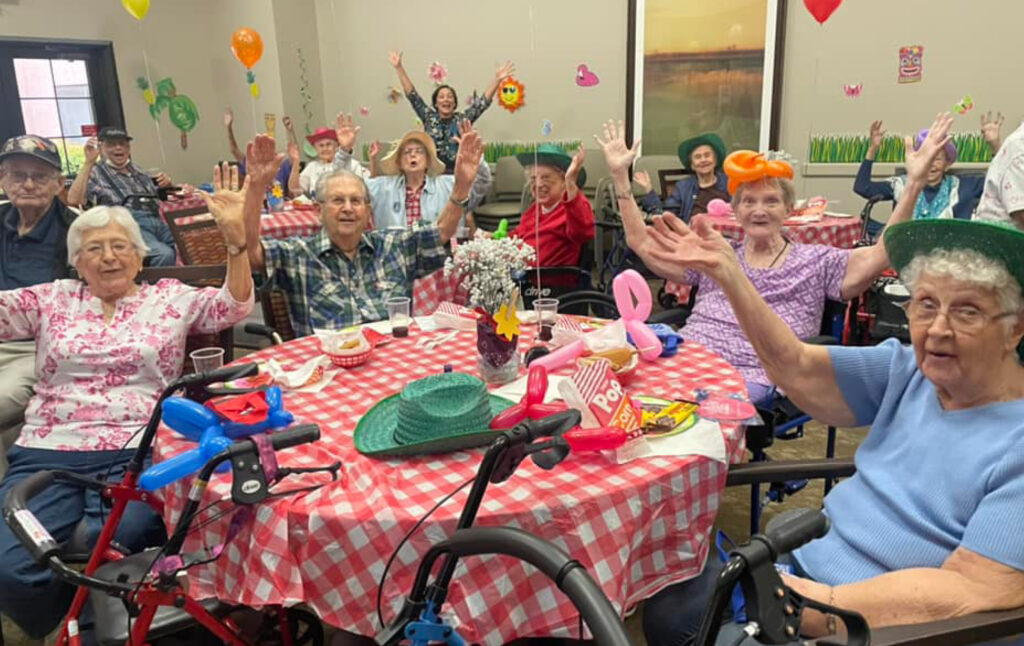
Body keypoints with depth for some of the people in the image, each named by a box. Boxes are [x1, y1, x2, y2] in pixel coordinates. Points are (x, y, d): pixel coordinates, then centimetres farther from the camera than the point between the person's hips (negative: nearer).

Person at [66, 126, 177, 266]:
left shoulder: (137, 169, 28)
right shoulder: (94, 172, 13)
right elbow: (73, 201, -5)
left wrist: (166, 185, 9)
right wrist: (88, 162, -8)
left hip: (158, 221, 5)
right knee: (165, 254, -35)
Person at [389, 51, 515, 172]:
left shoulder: (462, 119, 5)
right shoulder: (429, 118, 6)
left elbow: (483, 102, 0)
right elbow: (413, 96, 4)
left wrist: (497, 80, -10)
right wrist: (399, 68, 0)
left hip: (458, 174, 0)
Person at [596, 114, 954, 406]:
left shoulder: (816, 262, 15)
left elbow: (883, 252, 0)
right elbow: (642, 243, 20)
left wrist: (914, 182, -9)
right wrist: (620, 175, 18)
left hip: (754, 378, -3)